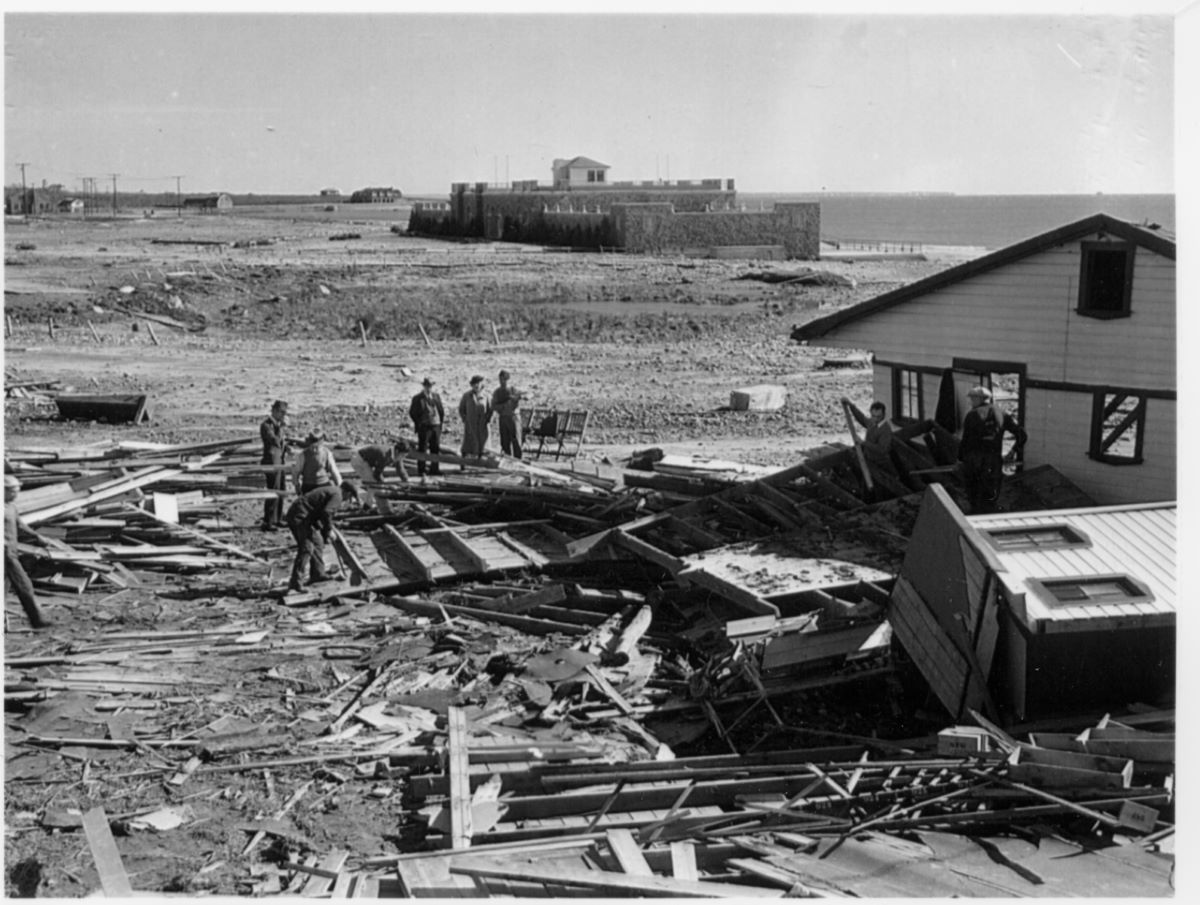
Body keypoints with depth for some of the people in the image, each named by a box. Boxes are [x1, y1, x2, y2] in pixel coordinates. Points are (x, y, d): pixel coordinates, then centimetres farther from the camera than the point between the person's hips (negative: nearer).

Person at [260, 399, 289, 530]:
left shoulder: (278, 424, 14)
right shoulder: (266, 425, -14)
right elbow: (276, 441, -25)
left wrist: (285, 448, 10)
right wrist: (281, 427, -22)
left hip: (280, 461, 9)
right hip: (272, 462, -9)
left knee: (281, 491, 13)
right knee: (273, 492, -8)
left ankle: (277, 520, 23)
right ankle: (268, 523, -4)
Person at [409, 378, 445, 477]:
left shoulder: (436, 397, 11)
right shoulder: (417, 398, -3)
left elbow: (441, 411, 18)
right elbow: (412, 412, 0)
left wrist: (441, 422, 9)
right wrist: (418, 423, -3)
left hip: (436, 425, 5)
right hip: (424, 427, -4)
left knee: (435, 448, 6)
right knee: (422, 449, -4)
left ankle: (434, 469, 14)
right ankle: (421, 470, 0)